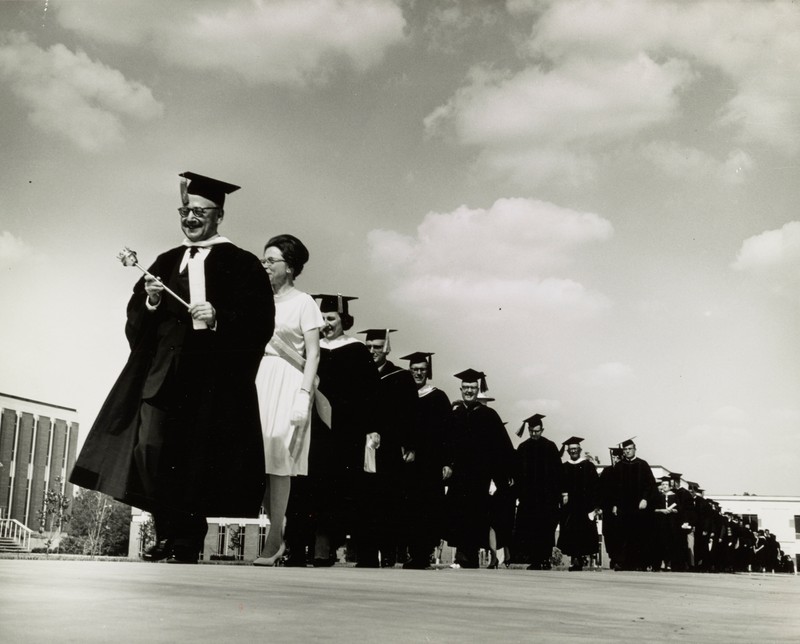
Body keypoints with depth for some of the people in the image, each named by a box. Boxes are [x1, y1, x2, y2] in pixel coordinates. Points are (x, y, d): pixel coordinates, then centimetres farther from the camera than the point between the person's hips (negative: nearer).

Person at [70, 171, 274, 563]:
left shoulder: (240, 265, 3)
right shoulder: (166, 263, 17)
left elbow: (259, 321, -6)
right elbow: (136, 318, 15)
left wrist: (218, 318, -20)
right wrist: (151, 300, -6)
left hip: (211, 377, -4)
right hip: (163, 372, 4)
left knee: (196, 456, -4)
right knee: (150, 448, -8)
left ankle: (186, 545, 7)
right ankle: (167, 534, 5)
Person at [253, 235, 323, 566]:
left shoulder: (303, 302, 2)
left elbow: (312, 355, -2)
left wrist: (304, 397, -12)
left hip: (288, 383, -4)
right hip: (258, 380, 5)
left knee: (279, 462, -6)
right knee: (258, 459, -1)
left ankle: (273, 541, -2)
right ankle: (277, 534, 11)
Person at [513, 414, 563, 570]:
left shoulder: (550, 446, 2)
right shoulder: (522, 448, 7)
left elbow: (557, 471, 0)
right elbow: (518, 473, 7)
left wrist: (558, 492, -7)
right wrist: (519, 492, 0)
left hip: (547, 496, -2)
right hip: (528, 496, 2)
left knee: (546, 529, -1)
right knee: (529, 529, -2)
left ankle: (545, 559, 5)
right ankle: (535, 561, 4)